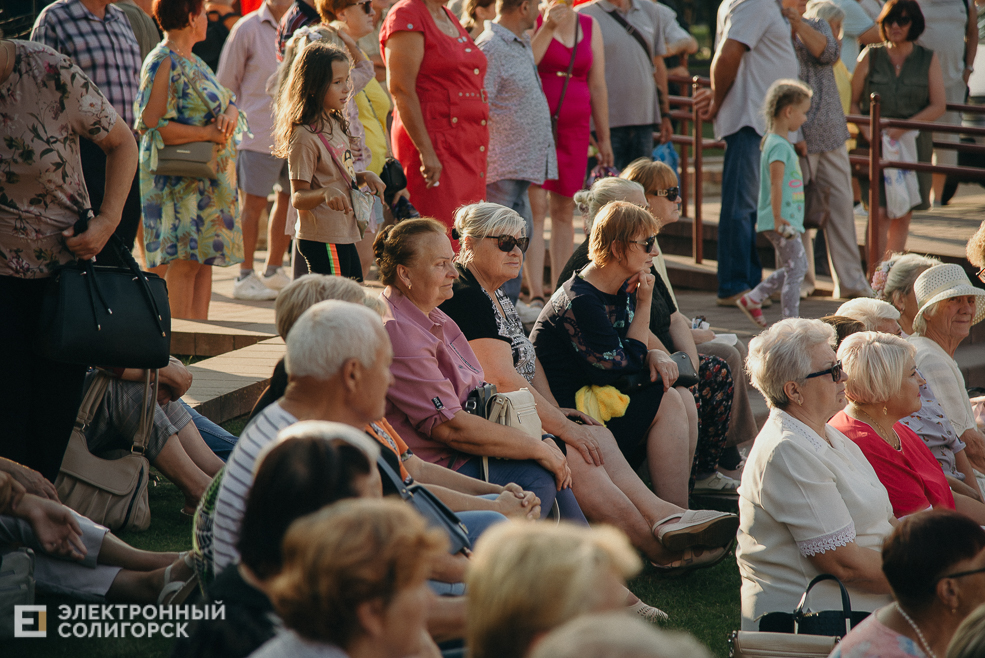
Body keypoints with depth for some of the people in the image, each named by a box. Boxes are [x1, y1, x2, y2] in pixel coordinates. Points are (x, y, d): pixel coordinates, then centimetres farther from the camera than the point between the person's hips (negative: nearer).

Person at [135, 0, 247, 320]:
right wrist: (207, 133, -17)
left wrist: (230, 112, -8)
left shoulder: (193, 63, 17)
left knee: (204, 258, 8)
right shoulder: (163, 64, -12)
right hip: (177, 181, -9)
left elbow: (226, 101, 17)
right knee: (182, 260, -9)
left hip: (209, 180, 9)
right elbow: (152, 124, -21)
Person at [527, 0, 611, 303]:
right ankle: (535, 295, -14)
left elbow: (597, 86, 14)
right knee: (535, 206, -11)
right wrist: (547, 28, -19)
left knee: (564, 210, 6)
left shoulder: (590, 26, 12)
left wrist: (603, 137, 13)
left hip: (574, 127, 4)